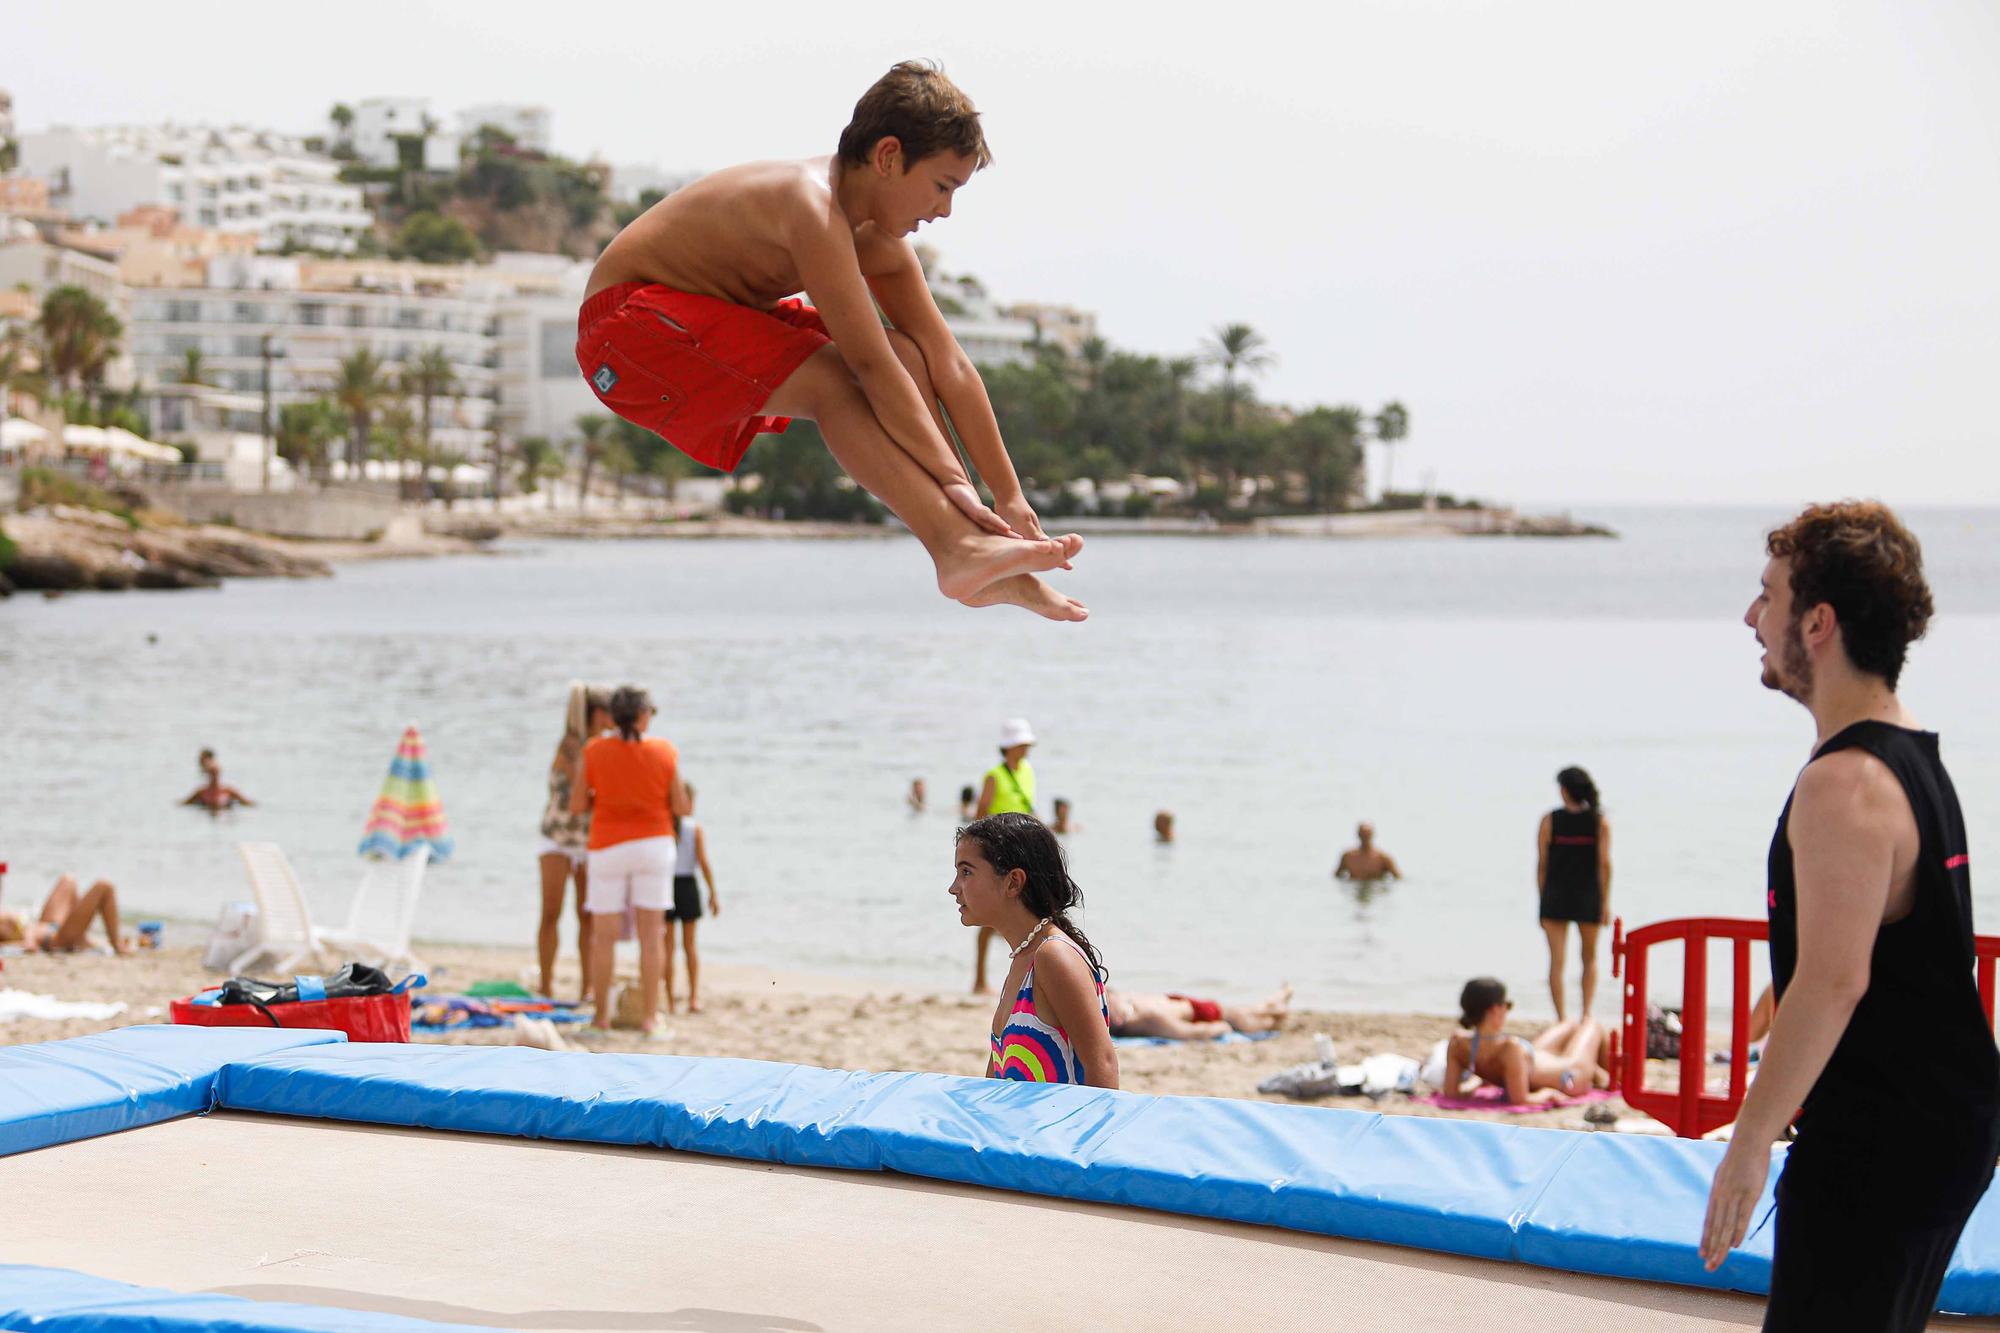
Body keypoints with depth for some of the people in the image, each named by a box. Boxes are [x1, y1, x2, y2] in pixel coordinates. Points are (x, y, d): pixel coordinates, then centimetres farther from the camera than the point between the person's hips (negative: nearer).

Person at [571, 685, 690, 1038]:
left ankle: (601, 1015, 11)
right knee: (651, 935, 3)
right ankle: (649, 1018, 1)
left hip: (608, 848, 0)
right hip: (654, 844, 0)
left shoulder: (593, 752, -5)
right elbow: (680, 807, -2)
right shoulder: (664, 753, -5)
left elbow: (577, 804, -4)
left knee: (603, 936, 8)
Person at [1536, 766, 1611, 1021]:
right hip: (1588, 896, 1)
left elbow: (1541, 864, -2)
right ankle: (1587, 1013, 8)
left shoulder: (1550, 820, -3)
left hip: (1555, 897, -1)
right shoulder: (1600, 821, -1)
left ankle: (1561, 1018, -1)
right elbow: (1604, 864, -4)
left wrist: (1543, 899, 5)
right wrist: (1605, 903, 1)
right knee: (1590, 959, 18)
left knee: (1556, 961, 3)